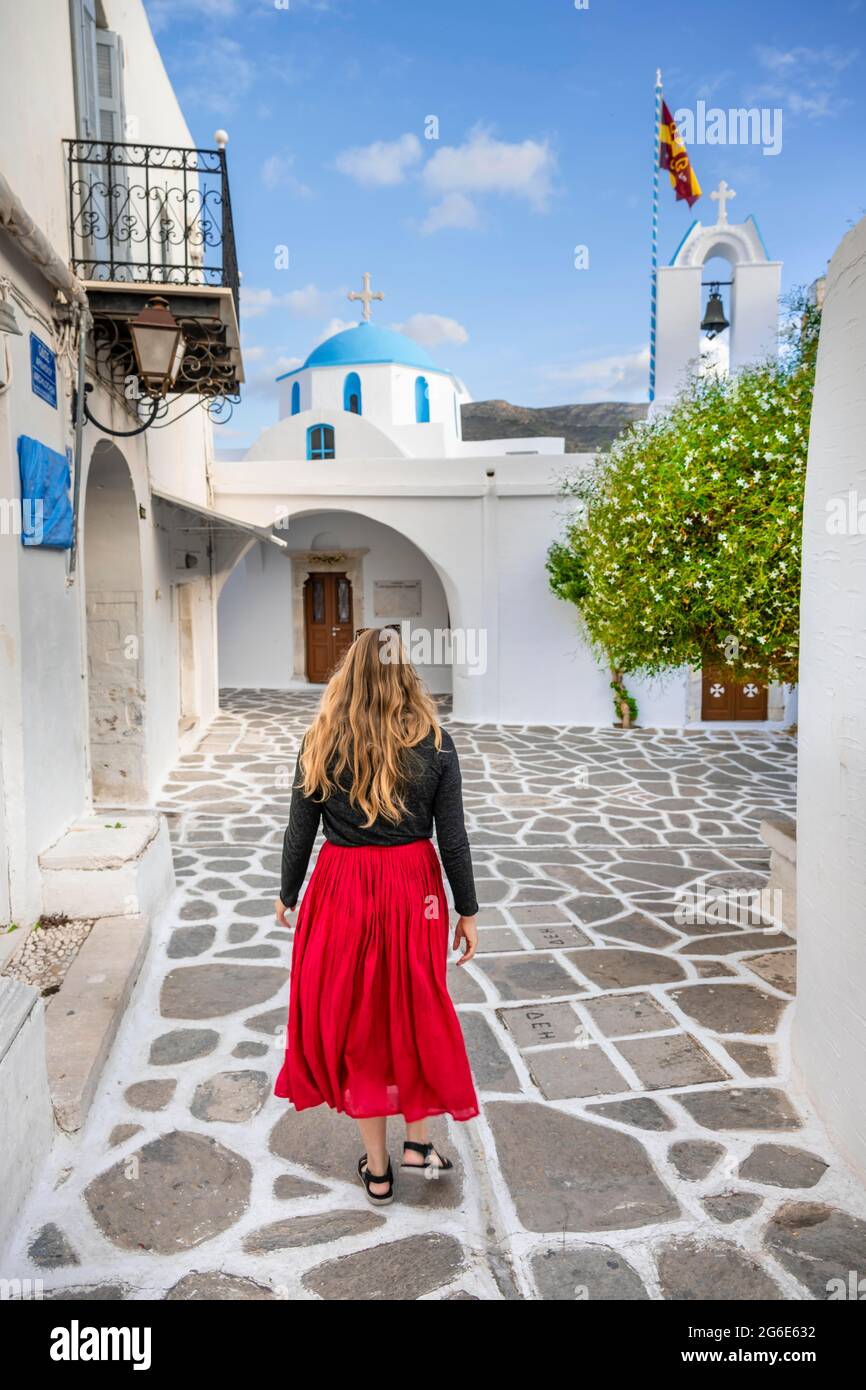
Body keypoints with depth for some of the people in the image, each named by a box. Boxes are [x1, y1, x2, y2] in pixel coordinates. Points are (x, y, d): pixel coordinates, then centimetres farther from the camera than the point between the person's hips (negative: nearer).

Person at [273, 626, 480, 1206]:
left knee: (354, 1022, 13)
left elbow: (300, 830, -2)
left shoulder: (322, 743, -8)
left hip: (342, 892, 0)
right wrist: (468, 910, 4)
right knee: (415, 1012, 21)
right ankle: (419, 1143, 31)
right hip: (414, 890, 1)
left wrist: (288, 895, 13)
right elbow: (453, 836, -6)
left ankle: (377, 1169, 26)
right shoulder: (435, 743, -8)